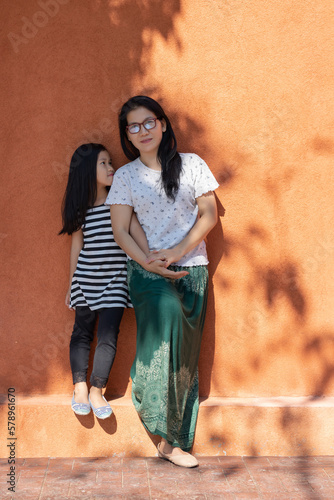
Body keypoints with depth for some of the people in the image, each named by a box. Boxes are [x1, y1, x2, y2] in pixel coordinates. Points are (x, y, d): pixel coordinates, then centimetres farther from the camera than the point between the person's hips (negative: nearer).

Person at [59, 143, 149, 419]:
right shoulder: (79, 206, 2)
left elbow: (134, 226, -14)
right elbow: (77, 244, 8)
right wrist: (71, 284, 11)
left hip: (115, 279, -1)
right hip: (86, 277, 1)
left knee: (108, 336, -3)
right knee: (82, 332, 7)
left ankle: (97, 391, 8)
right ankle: (80, 387, 17)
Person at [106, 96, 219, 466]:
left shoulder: (191, 165, 7)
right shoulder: (125, 176, 6)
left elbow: (209, 215, 3)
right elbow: (121, 231, 1)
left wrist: (178, 251, -11)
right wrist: (150, 263, -14)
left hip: (191, 268, 2)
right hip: (146, 269, -1)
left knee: (186, 356, 0)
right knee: (167, 308, -30)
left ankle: (172, 441, 11)